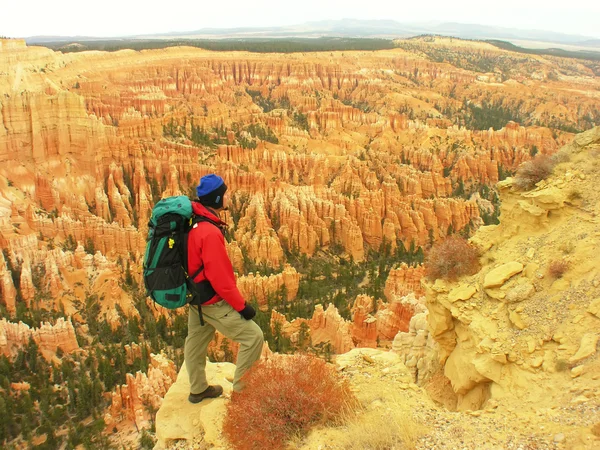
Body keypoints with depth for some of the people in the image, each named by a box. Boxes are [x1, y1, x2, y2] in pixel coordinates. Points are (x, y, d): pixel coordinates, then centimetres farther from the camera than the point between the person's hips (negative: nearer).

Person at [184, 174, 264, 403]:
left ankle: (198, 390, 41)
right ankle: (241, 390, 10)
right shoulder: (209, 232, -29)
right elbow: (219, 278, -26)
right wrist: (242, 306, -16)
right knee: (253, 337, -1)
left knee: (196, 341, 22)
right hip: (213, 301, -10)